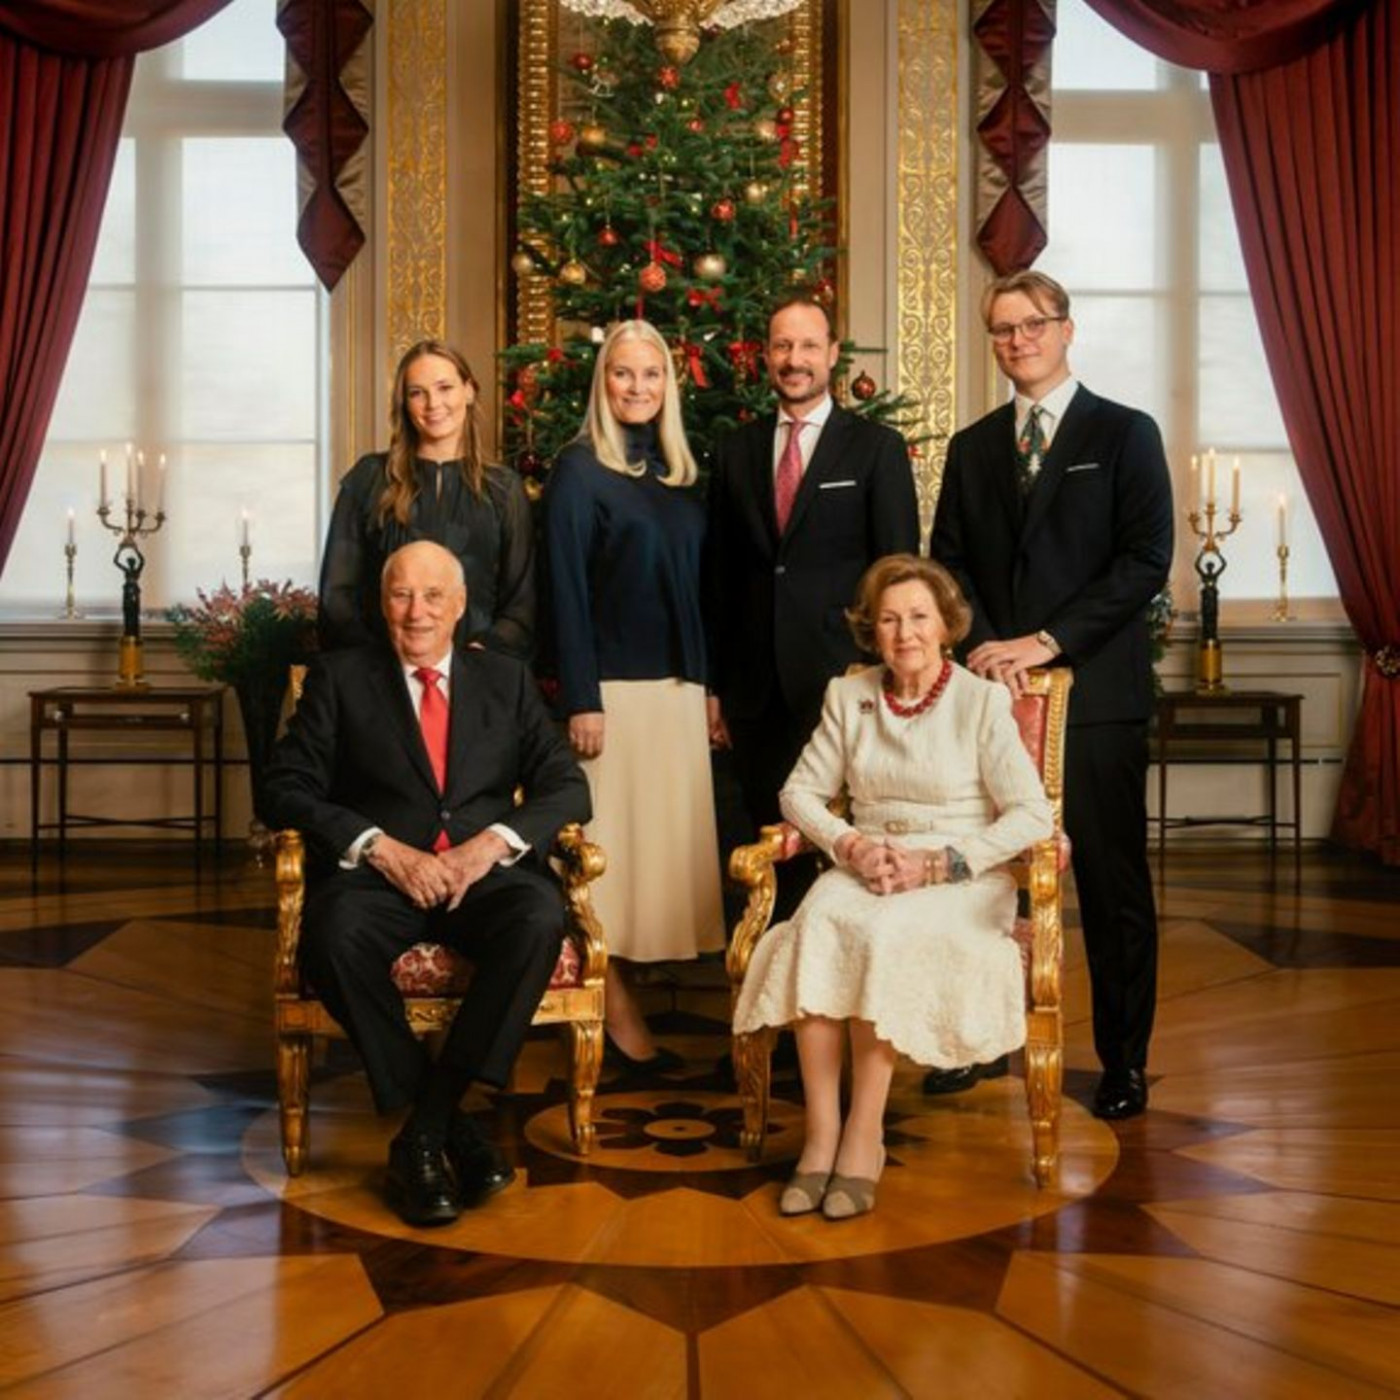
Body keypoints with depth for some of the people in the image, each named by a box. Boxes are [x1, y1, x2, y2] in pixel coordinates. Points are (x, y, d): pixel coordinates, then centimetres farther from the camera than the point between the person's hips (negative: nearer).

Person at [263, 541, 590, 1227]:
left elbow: (567, 786, 9)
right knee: (334, 937, -35)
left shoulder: (507, 681, 17)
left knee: (540, 917, -32)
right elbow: (288, 788, 2)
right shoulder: (339, 678, 12)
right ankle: (453, 1129, -20)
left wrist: (494, 841, -10)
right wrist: (381, 847, -14)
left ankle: (424, 1132, -24)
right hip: (376, 875, -1)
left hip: (483, 873, 1)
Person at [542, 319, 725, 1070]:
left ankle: (628, 997, 17)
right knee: (612, 840, -3)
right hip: (615, 685, -7)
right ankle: (617, 1010, 5)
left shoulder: (677, 471, 14)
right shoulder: (579, 469, -5)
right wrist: (581, 700, -16)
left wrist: (709, 684, 11)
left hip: (678, 685, 7)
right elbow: (566, 589, -10)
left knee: (665, 834, 8)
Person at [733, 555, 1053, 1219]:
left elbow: (1033, 814, -7)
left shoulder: (982, 701, -1)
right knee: (816, 925, -30)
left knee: (884, 935, -35)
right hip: (864, 868, 3)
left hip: (960, 881, -3)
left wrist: (938, 864, -16)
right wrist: (852, 846, -8)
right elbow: (801, 791, 12)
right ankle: (820, 1133, -29)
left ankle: (864, 1133, -26)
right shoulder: (848, 697, 11)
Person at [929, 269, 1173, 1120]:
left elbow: (1147, 561, -7)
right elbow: (947, 562, 11)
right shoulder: (973, 447, 15)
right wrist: (984, 644, -8)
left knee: (1112, 882, 3)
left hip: (1096, 693, -3)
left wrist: (1049, 641, -14)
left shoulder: (1125, 434, 3)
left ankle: (1124, 1060, 13)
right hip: (993, 691, 4)